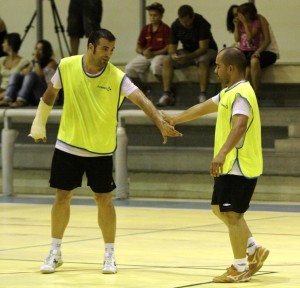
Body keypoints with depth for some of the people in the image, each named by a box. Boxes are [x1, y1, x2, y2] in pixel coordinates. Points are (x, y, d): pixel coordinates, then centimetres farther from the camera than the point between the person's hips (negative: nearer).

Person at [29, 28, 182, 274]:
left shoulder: (117, 77, -15)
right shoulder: (67, 66, -9)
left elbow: (141, 99, -27)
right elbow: (51, 93, 9)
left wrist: (160, 122, -42)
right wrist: (39, 123, 14)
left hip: (101, 150, -1)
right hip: (68, 145, 1)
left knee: (104, 199, 0)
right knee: (62, 197, 5)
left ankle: (110, 256, 13)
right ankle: (55, 253, 19)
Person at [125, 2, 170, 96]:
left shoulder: (165, 29, -5)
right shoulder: (145, 29, 10)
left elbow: (168, 48, -11)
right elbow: (138, 48, 11)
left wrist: (153, 53, -20)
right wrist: (143, 52, -13)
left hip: (159, 54, -5)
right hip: (145, 55, 5)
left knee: (155, 66, -40)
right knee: (129, 68, -18)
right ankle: (143, 89, 7)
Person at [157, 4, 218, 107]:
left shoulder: (201, 24, -24)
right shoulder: (175, 25, -10)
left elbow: (203, 48, -28)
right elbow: (172, 46, -4)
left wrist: (188, 57, -43)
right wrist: (173, 55, -29)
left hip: (207, 50, -5)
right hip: (187, 51, 5)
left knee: (203, 61, -39)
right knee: (167, 61, -19)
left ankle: (203, 95, -40)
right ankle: (167, 94, -22)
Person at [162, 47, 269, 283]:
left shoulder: (241, 94, -19)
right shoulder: (230, 92, 13)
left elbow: (240, 125, -35)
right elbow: (205, 107, 26)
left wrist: (222, 154, -46)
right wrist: (175, 120, 31)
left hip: (240, 166, -10)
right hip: (230, 165, 10)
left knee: (231, 214, -6)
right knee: (220, 209, 16)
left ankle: (240, 268, 0)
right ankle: (254, 250, 21)